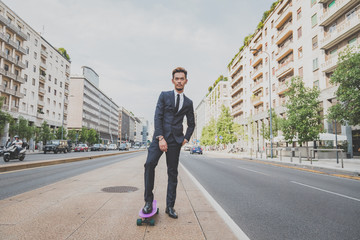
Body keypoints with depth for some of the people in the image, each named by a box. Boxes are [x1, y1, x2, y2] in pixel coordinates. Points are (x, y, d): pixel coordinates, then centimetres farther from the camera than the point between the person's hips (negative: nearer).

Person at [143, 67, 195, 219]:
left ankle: (170, 206, 12)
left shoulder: (188, 102, 14)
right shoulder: (164, 96, 7)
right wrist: (161, 138, -13)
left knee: (173, 172, 3)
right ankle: (148, 201, -8)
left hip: (176, 139, 2)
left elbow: (191, 124, 23)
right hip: (160, 136, -2)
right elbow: (158, 117, -3)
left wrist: (186, 138, 7)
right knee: (150, 163, -22)